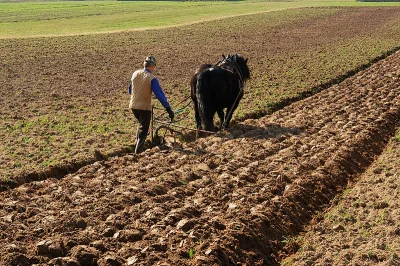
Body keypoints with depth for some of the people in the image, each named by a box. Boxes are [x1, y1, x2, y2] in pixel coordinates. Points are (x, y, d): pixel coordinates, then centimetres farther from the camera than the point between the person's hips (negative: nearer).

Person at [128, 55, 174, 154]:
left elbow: (130, 90, 18)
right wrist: (168, 109, -18)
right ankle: (138, 151, 2)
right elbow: (160, 95, -19)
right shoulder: (152, 78, -15)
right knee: (143, 130, 4)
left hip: (133, 106, 6)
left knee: (141, 124, 28)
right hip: (144, 107, -6)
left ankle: (138, 144, 37)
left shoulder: (135, 74, 4)